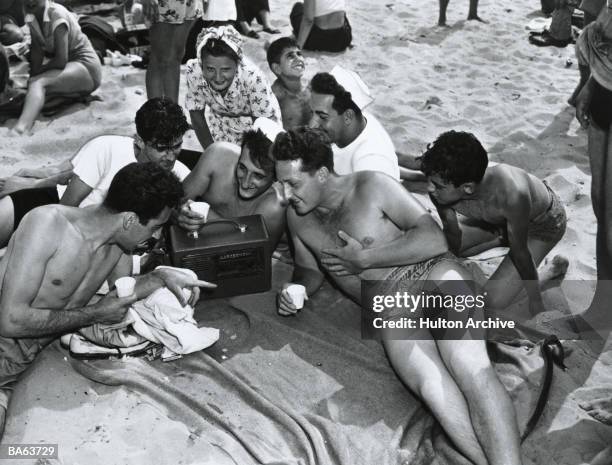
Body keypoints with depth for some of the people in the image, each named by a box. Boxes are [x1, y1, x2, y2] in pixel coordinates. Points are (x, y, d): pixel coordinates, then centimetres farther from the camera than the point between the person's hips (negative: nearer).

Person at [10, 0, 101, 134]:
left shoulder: (57, 15, -18)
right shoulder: (31, 17, 2)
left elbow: (61, 60, -23)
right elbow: (37, 52, -1)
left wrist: (38, 71, -11)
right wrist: (33, 76, -15)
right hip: (68, 65, 9)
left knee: (38, 83, -30)